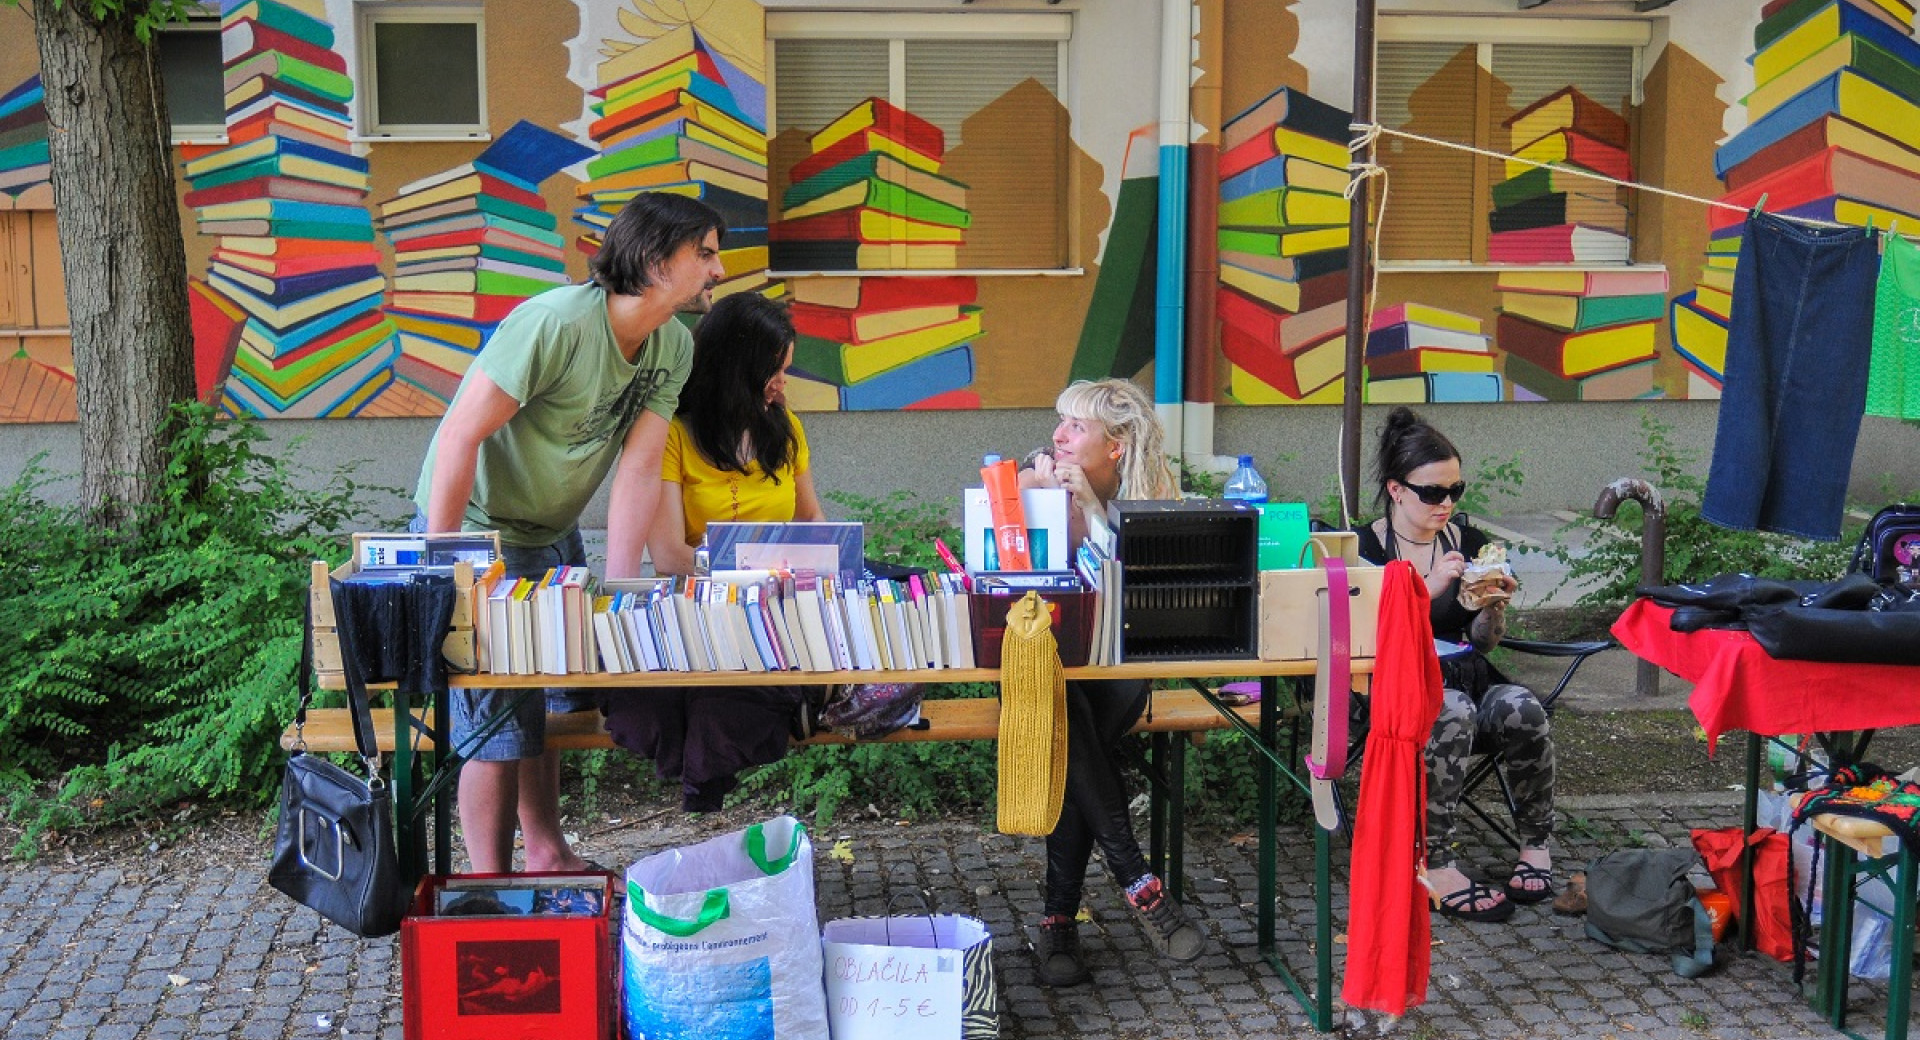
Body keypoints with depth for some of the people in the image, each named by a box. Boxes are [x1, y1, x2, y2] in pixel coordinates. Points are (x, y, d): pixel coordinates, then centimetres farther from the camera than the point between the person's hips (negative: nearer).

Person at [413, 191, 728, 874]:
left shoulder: (675, 348, -5)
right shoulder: (556, 324, -29)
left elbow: (638, 470, -9)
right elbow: (462, 435, -27)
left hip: (554, 532, 8)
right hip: (476, 534, -8)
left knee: (553, 698, 15)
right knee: (499, 720, -6)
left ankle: (547, 854, 31)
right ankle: (491, 892, 8)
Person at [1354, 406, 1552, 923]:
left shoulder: (1469, 541, 14)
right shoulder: (1365, 548, 1)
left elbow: (1482, 642, 17)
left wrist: (1494, 607, -4)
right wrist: (1429, 588, -21)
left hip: (1464, 675, 4)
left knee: (1522, 707, -29)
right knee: (1452, 712, -37)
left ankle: (1535, 845, -13)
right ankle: (1434, 866, -33)